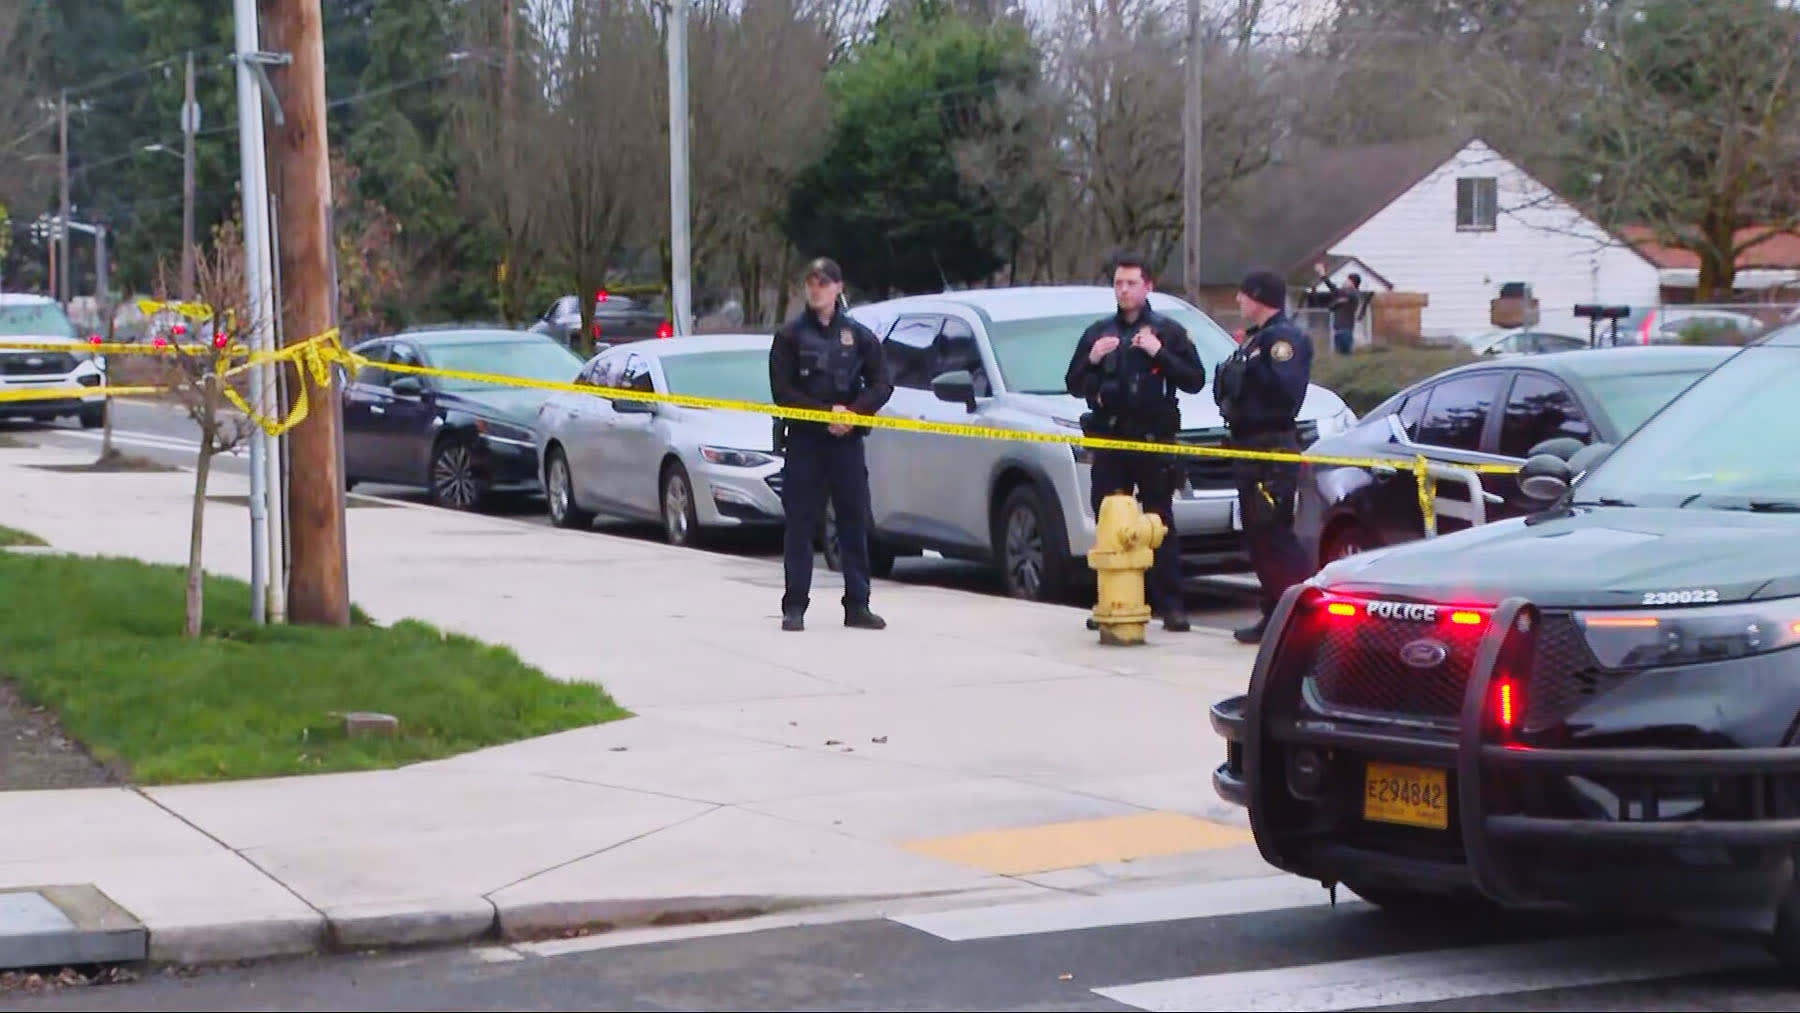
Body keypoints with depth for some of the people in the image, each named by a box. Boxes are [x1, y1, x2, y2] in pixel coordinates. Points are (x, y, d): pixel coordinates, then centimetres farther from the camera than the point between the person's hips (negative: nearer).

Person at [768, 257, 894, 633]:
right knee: (800, 524, -1)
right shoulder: (790, 335, 3)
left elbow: (881, 384, 4)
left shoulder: (859, 336, 8)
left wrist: (854, 411, -13)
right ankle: (794, 606, 2)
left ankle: (857, 605, 9)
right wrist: (826, 412, -14)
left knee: (855, 523, 3)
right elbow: (782, 391, -4)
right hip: (803, 440, -2)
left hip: (847, 440, 2)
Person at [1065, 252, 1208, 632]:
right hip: (1109, 442, 3)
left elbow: (1195, 381, -3)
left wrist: (1160, 354, -14)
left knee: (1160, 522, -5)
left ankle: (1171, 605, -5)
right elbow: (1074, 386, 16)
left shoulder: (1168, 331, 5)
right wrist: (1092, 361, -3)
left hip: (1153, 441, -3)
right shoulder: (1097, 333, 15)